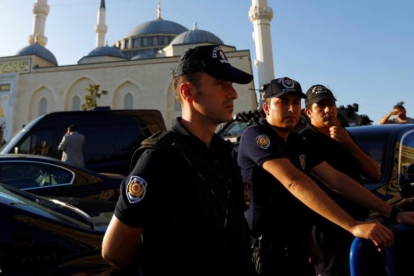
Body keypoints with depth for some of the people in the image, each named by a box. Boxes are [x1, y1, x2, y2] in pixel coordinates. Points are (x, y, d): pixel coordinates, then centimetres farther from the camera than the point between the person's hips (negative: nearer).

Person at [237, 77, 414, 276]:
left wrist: (393, 213, -4)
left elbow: (336, 179, 3)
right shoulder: (255, 135, -17)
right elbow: (294, 182, -29)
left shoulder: (297, 142, 8)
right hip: (267, 252, -7)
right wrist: (353, 225, -33)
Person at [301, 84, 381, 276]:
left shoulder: (345, 137, 11)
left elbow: (375, 175, 5)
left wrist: (349, 144, -9)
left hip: (358, 225, 8)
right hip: (329, 233, -8)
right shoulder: (304, 142, -14)